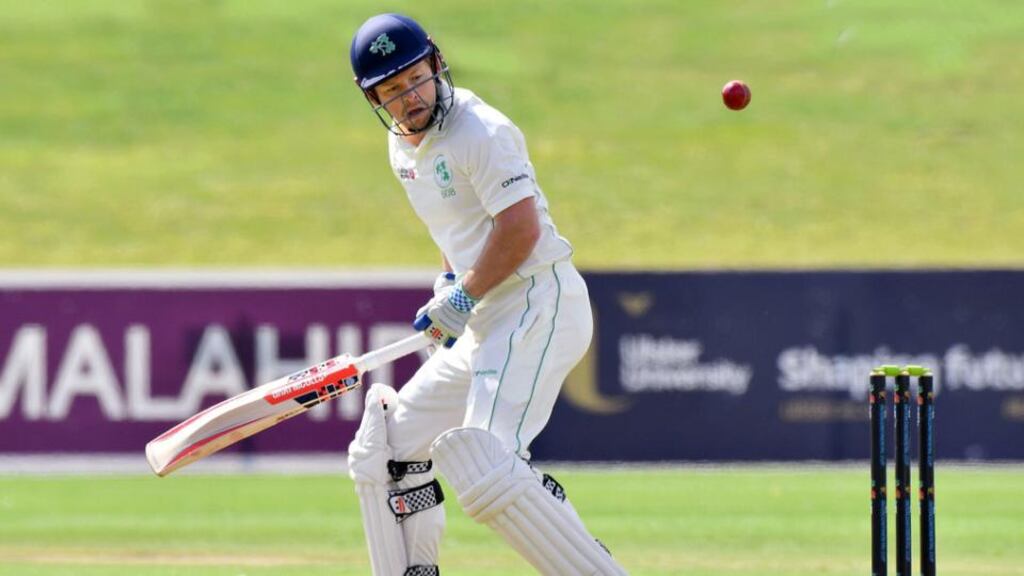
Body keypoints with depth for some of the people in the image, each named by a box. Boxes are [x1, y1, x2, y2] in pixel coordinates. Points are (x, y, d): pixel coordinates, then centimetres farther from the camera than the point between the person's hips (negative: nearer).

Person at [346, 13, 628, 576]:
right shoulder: (404, 147, 14)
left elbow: (522, 228, -21)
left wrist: (463, 298, -14)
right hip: (486, 325, 10)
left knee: (484, 464, -26)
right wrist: (448, 287, 12)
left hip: (539, 304, -10)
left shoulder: (479, 132, -14)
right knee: (386, 446, 14)